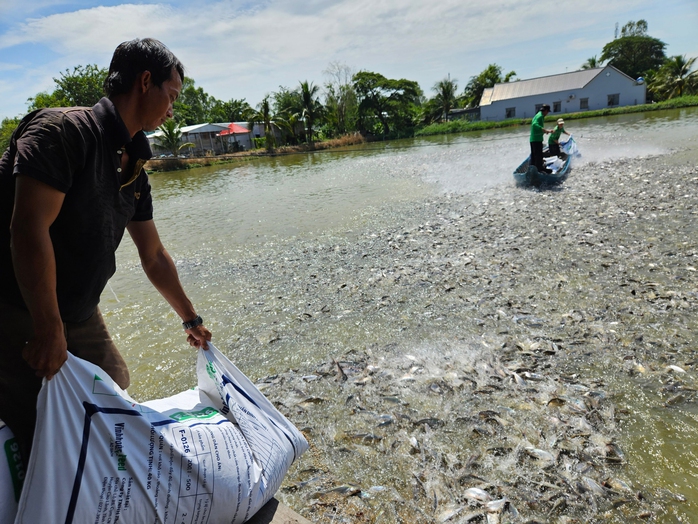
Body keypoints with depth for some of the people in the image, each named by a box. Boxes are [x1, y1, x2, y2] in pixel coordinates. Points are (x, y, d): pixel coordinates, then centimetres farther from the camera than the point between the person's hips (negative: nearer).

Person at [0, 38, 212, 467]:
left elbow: (154, 256, 12)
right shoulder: (64, 130, -19)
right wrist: (49, 329, -24)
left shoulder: (133, 168, 6)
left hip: (79, 314, 8)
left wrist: (191, 319, 18)